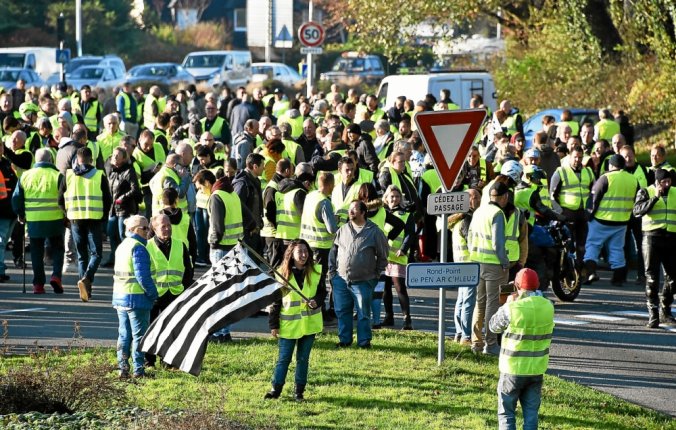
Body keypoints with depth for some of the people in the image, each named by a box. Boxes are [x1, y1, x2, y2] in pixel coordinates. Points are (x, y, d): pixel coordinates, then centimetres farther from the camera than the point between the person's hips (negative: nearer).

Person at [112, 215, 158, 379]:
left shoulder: (122, 246, 14)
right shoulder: (138, 248, -16)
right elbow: (142, 275, -22)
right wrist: (153, 293, -11)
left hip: (120, 297, 9)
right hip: (137, 299, -9)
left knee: (124, 335, 12)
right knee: (139, 335, -1)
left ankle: (123, 368, 12)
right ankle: (138, 370, 1)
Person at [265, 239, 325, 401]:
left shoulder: (315, 272, 0)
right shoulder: (282, 274, -6)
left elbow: (322, 292, 10)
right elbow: (275, 301, -3)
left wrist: (316, 301, -14)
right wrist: (274, 324, -4)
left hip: (309, 322, 2)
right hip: (288, 324, -2)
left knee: (303, 358, 8)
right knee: (284, 358, 2)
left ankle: (299, 391, 17)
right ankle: (276, 388, 13)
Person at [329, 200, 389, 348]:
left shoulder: (374, 232, -1)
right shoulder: (343, 230, 9)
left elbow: (383, 255, 6)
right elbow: (333, 251, 16)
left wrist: (376, 274, 4)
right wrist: (332, 271, 9)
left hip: (363, 282, -3)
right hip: (341, 279, 3)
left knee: (363, 313, 1)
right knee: (342, 311, 6)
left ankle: (364, 341, 9)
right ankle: (344, 339, 16)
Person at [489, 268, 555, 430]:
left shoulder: (512, 309, -19)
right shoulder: (548, 306, -5)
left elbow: (494, 326, -2)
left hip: (513, 369, -4)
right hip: (537, 369, 4)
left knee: (506, 413, 8)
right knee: (531, 413, 12)